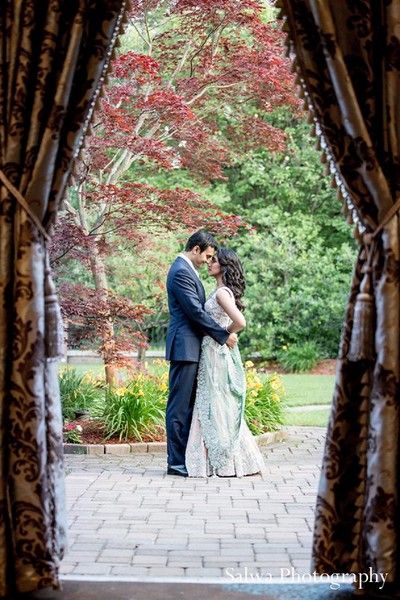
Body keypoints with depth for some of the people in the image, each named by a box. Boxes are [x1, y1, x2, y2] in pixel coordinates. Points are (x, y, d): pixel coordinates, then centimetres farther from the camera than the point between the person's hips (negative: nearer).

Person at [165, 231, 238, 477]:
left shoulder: (187, 270, 18)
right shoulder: (181, 272, -15)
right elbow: (196, 312, -19)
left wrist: (222, 331, 13)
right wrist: (223, 335, -13)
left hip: (192, 348, 10)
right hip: (184, 347, -10)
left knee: (189, 405, 12)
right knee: (179, 406, -5)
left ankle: (187, 457, 17)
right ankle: (176, 462, -1)